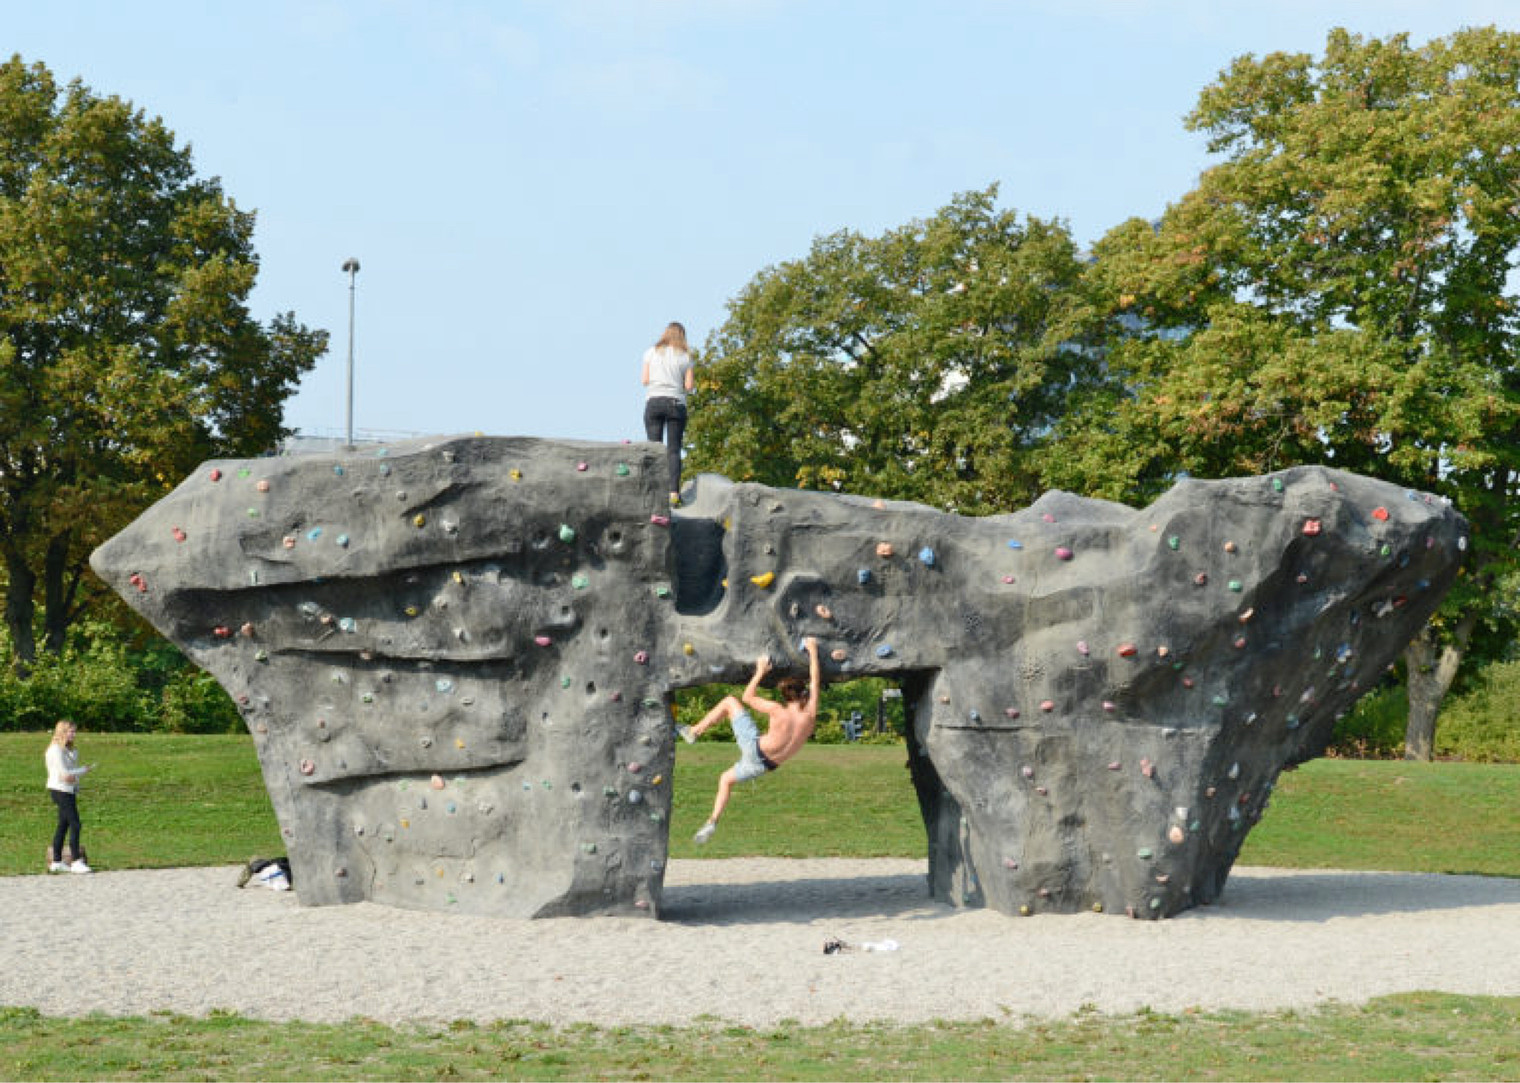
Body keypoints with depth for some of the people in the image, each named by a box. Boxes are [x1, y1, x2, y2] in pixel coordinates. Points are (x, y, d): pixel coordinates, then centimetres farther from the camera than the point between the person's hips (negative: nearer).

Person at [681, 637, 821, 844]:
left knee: (730, 701, 9)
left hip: (754, 748, -5)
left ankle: (694, 731, 8)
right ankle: (713, 821, 23)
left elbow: (748, 697, -6)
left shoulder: (777, 711, -21)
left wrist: (760, 672, 2)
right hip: (764, 765, 5)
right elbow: (815, 680, 0)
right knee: (726, 779, 31)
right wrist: (813, 652, 9)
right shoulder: (810, 714, -12)